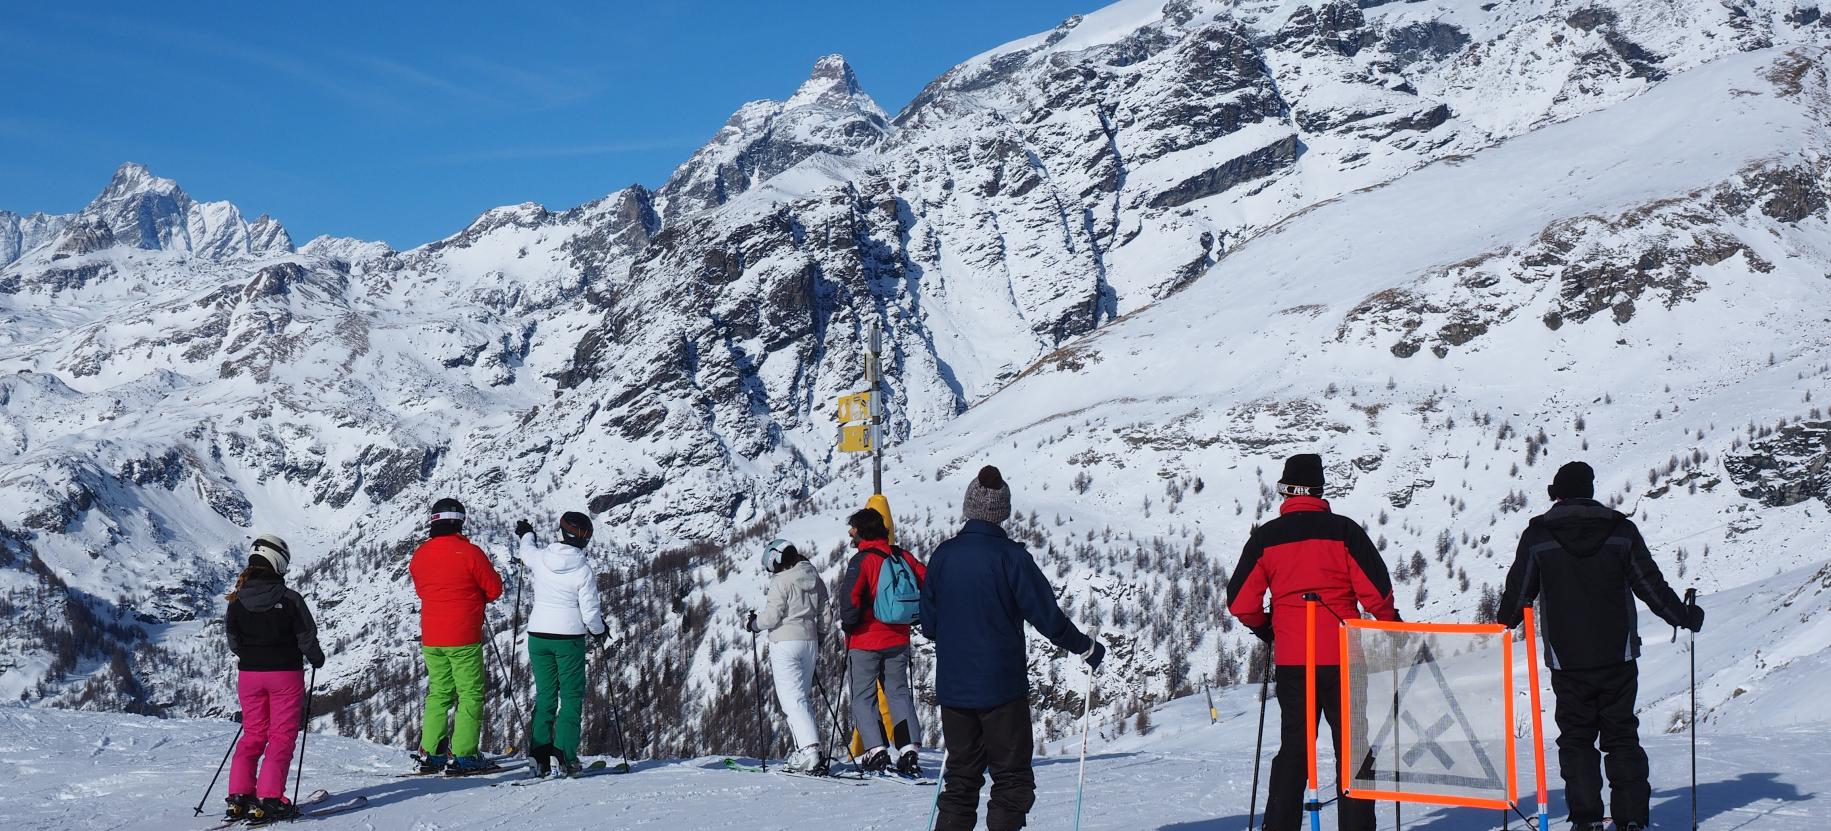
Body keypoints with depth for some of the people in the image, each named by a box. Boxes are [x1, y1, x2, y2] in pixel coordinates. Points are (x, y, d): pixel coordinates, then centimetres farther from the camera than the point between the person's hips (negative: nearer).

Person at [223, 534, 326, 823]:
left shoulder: (237, 601, -4)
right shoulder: (289, 599, -15)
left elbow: (233, 641, 6)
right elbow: (306, 637, -9)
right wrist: (316, 658, 11)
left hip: (248, 675, 4)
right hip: (286, 674, -4)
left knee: (253, 735, 15)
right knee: (282, 736, 3)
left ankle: (239, 797, 7)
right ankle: (268, 799, -7)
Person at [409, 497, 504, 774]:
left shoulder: (419, 555, 3)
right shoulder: (469, 553, -14)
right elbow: (494, 589, -4)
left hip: (431, 639, 6)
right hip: (463, 638, -6)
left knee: (438, 693, 16)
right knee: (471, 694, 2)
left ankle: (430, 754, 14)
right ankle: (462, 755, -2)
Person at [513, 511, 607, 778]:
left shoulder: (539, 558, -5)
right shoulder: (583, 571, -14)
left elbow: (526, 550, 22)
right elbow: (590, 612, -11)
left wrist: (526, 534, 45)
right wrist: (599, 631, 11)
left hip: (538, 635, 4)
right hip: (569, 638, -4)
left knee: (545, 695, 13)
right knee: (572, 696, 5)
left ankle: (540, 755, 8)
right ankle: (566, 754, -4)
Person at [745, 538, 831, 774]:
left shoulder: (782, 581, -12)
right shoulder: (815, 578, 10)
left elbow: (772, 616, -15)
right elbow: (824, 611, 14)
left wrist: (753, 624, 4)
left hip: (786, 642, -8)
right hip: (810, 641, 8)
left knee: (793, 699, -10)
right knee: (804, 697, 16)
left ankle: (811, 751, -22)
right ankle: (805, 751, 15)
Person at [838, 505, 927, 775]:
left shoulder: (861, 560, -14)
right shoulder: (902, 556, 4)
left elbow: (851, 598, -23)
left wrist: (847, 623, -6)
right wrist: (910, 612, 14)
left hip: (866, 641, -5)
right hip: (898, 639, 5)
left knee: (863, 696, 4)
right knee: (899, 693, 12)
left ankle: (876, 751, -6)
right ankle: (910, 750, 3)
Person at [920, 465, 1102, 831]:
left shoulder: (942, 555, 2)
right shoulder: (1010, 555, -11)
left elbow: (928, 624, 8)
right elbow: (1048, 616, -11)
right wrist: (1088, 648, 5)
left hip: (952, 688, 5)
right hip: (1001, 687, -5)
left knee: (960, 779, 14)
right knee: (1012, 781, 5)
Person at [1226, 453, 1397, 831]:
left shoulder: (1266, 537, 2)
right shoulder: (1343, 530, -3)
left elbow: (1240, 603, 0)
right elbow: (1376, 590, -7)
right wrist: (1393, 626, 12)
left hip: (1291, 660, 2)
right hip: (1342, 657, -2)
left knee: (1293, 747, 11)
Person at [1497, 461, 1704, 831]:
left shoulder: (1537, 536, -2)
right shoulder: (1620, 529, 1)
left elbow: (1518, 593, 6)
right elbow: (1652, 587, 4)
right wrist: (1686, 617, 18)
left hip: (1567, 660, -1)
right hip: (1617, 657, 1)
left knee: (1576, 739, 8)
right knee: (1623, 737, 9)